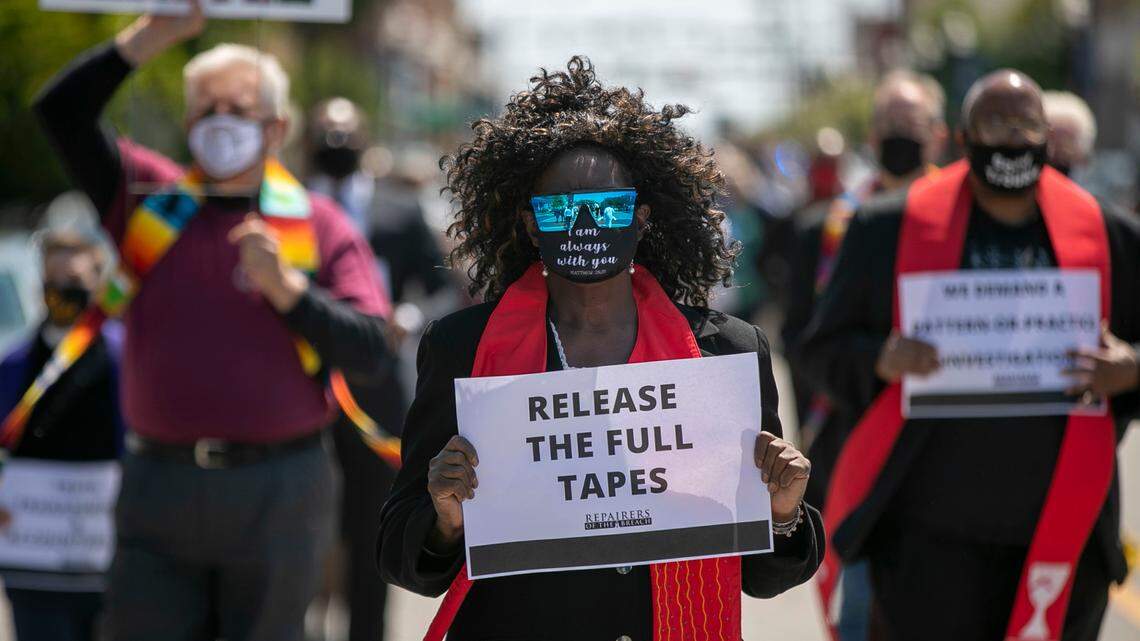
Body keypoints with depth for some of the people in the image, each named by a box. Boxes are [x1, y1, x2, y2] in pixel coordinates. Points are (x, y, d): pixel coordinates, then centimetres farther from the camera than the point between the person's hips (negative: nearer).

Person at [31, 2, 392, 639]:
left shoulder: (319, 224, 5)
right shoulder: (149, 198, 11)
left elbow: (370, 351, -5)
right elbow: (63, 110, 0)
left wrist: (283, 286, -17)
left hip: (275, 496, -2)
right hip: (159, 485, 2)